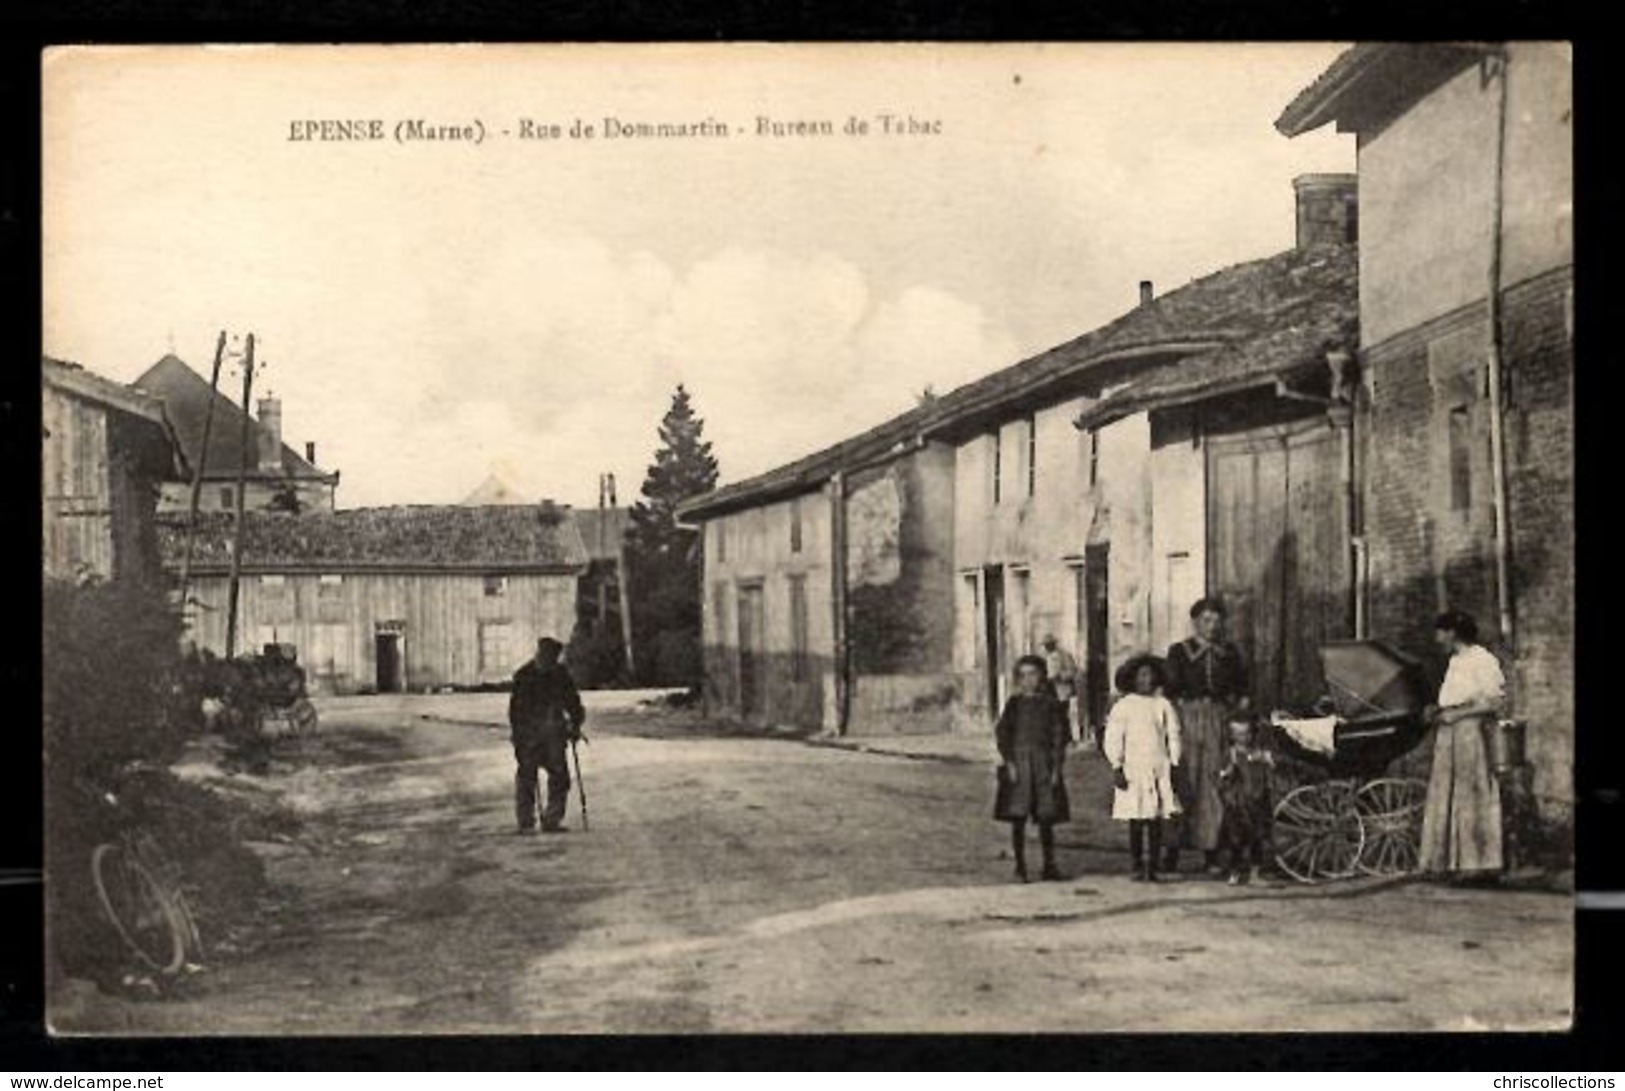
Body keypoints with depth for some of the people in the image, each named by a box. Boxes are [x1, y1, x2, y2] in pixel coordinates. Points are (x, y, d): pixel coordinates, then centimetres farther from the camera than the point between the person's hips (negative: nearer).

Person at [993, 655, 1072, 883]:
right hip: (1019, 763, -1)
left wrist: (1056, 767, -1)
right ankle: (1020, 866, 6)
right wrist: (1009, 762, -8)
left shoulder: (1051, 704, 6)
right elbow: (1002, 733, 2)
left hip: (1044, 764, 1)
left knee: (1046, 819, 3)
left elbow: (1059, 736, 6)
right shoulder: (1014, 703, 4)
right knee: (1018, 818, -1)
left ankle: (1049, 866, 12)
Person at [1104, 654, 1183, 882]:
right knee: (1136, 821, 0)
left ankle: (1152, 867, 0)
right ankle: (1138, 866, 9)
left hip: (1159, 769, 1)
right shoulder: (1123, 706, 1)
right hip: (1133, 770, -1)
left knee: (1156, 821, -3)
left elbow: (1173, 736, 10)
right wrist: (1116, 768, -6)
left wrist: (1174, 765, 5)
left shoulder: (1163, 705, 7)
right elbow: (1112, 740, 1)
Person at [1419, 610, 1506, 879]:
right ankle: (1444, 860, 10)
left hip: (1472, 732, -9)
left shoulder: (1483, 660, -9)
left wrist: (1456, 714, -15)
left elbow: (1493, 702, -15)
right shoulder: (1455, 661, 17)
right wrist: (1440, 710, 9)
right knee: (1443, 795, 7)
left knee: (1473, 795, -6)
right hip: (1448, 734, 9)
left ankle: (1480, 861, -1)